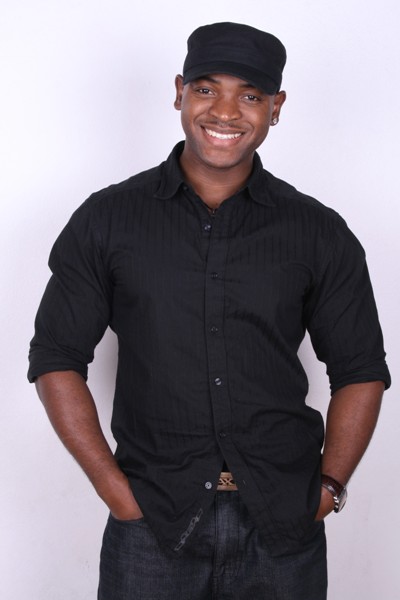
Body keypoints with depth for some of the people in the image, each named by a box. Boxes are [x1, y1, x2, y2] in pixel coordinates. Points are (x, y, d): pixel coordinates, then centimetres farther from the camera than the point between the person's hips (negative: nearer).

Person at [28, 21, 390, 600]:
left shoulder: (319, 233, 2)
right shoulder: (108, 219, 0)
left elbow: (360, 371, 8)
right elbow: (56, 357, 0)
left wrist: (329, 486, -2)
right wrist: (115, 489, -6)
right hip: (152, 522, -1)